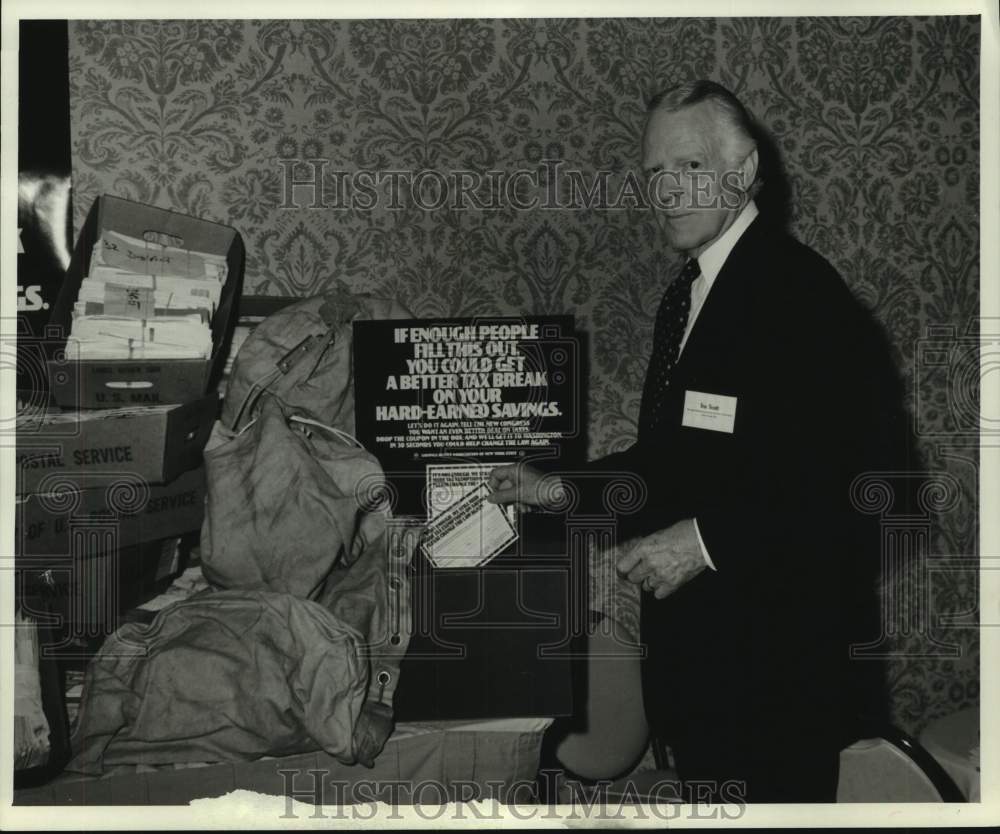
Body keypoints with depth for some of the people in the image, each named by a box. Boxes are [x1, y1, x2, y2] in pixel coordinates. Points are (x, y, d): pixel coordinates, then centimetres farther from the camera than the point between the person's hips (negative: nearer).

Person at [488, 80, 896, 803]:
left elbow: (852, 479, -22)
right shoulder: (686, 294, 13)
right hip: (690, 637, 9)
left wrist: (708, 539, -25)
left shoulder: (802, 291, -16)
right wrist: (563, 490, 7)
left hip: (777, 650, -8)